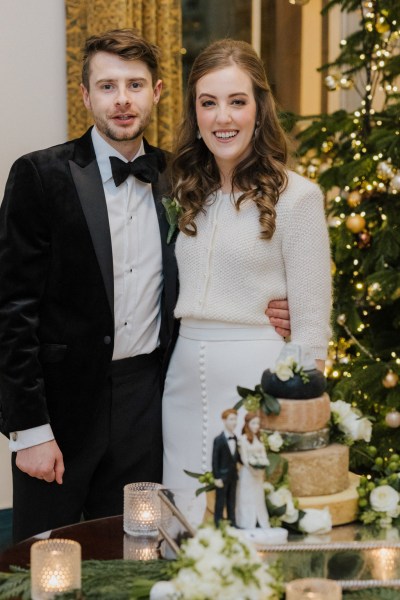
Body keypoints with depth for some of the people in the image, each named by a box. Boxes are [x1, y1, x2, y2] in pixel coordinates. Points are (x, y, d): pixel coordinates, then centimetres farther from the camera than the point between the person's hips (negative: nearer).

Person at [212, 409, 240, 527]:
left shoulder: (235, 439, 6)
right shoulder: (219, 440, -14)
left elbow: (236, 456, 11)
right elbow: (215, 460, -14)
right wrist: (217, 478, -17)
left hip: (233, 476, 7)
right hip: (222, 476, -7)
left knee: (231, 502, 14)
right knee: (220, 503, 2)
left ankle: (232, 524, 22)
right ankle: (219, 525, 10)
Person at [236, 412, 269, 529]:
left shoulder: (258, 438, 10)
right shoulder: (243, 439, -10)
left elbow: (263, 455, 7)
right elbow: (244, 458, -14)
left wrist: (262, 467, -11)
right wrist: (252, 469, -20)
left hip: (259, 472, 7)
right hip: (248, 472, -7)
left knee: (259, 498, 11)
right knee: (247, 499, 0)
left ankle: (261, 523, 17)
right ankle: (248, 525, 5)